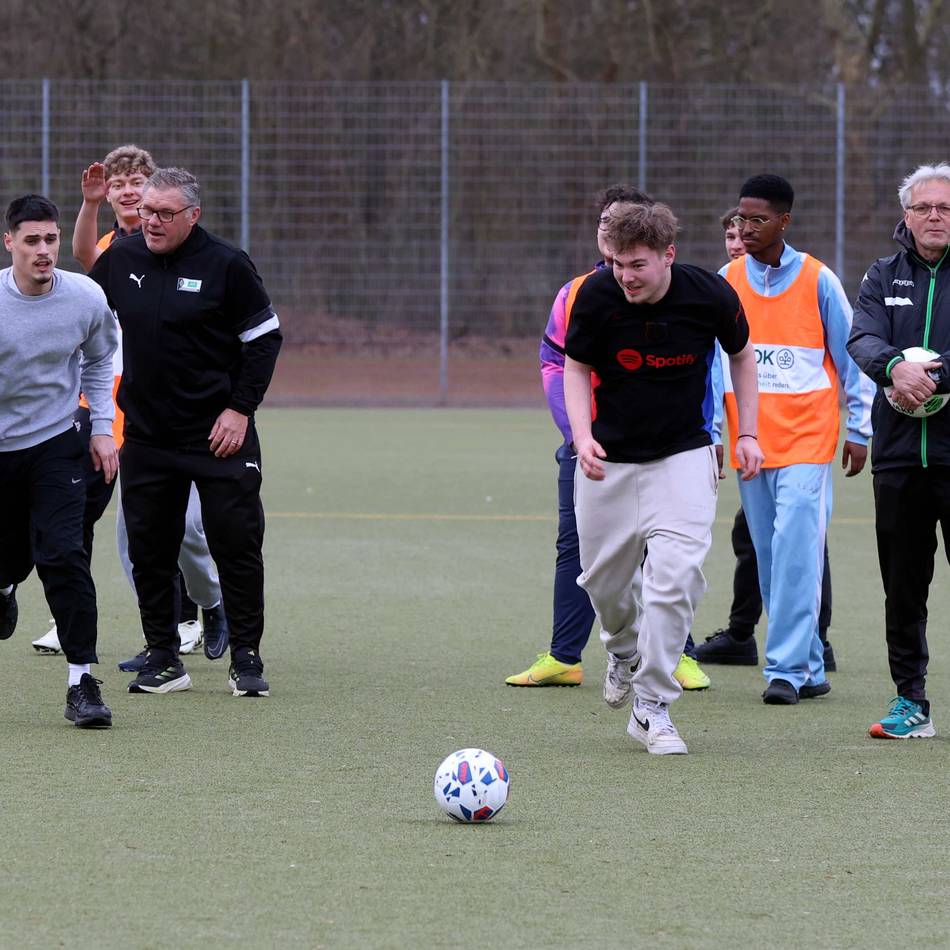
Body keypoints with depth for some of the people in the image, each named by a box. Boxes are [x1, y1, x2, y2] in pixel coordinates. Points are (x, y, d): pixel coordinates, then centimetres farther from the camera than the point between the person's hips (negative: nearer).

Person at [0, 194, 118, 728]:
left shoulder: (87, 298, -10)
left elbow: (98, 363, 10)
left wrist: (102, 429, 4)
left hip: (56, 445, 0)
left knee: (64, 555, -16)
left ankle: (83, 681, -12)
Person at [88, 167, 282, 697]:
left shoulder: (226, 265, -8)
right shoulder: (121, 259, 4)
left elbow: (265, 337, -2)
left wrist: (240, 409, -8)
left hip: (220, 434, -4)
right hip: (146, 431, 4)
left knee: (237, 544, -2)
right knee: (149, 549, 5)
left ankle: (247, 659, 7)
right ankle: (163, 659, 14)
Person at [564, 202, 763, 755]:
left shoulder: (711, 296, -14)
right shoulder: (595, 295, -15)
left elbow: (741, 354, 6)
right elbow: (576, 367, 0)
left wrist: (748, 433, 4)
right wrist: (582, 435, -16)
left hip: (684, 456, -1)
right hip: (608, 459, 1)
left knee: (675, 574, -16)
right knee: (604, 578, 9)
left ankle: (652, 707, -6)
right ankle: (624, 649, 44)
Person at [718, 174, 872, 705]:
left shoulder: (818, 281, -1)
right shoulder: (726, 283, 7)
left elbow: (851, 357, 4)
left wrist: (860, 429, 3)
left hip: (807, 440, -4)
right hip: (749, 440, 4)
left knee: (796, 552, -15)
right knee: (770, 559, 5)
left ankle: (787, 668, -16)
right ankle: (809, 669, 12)